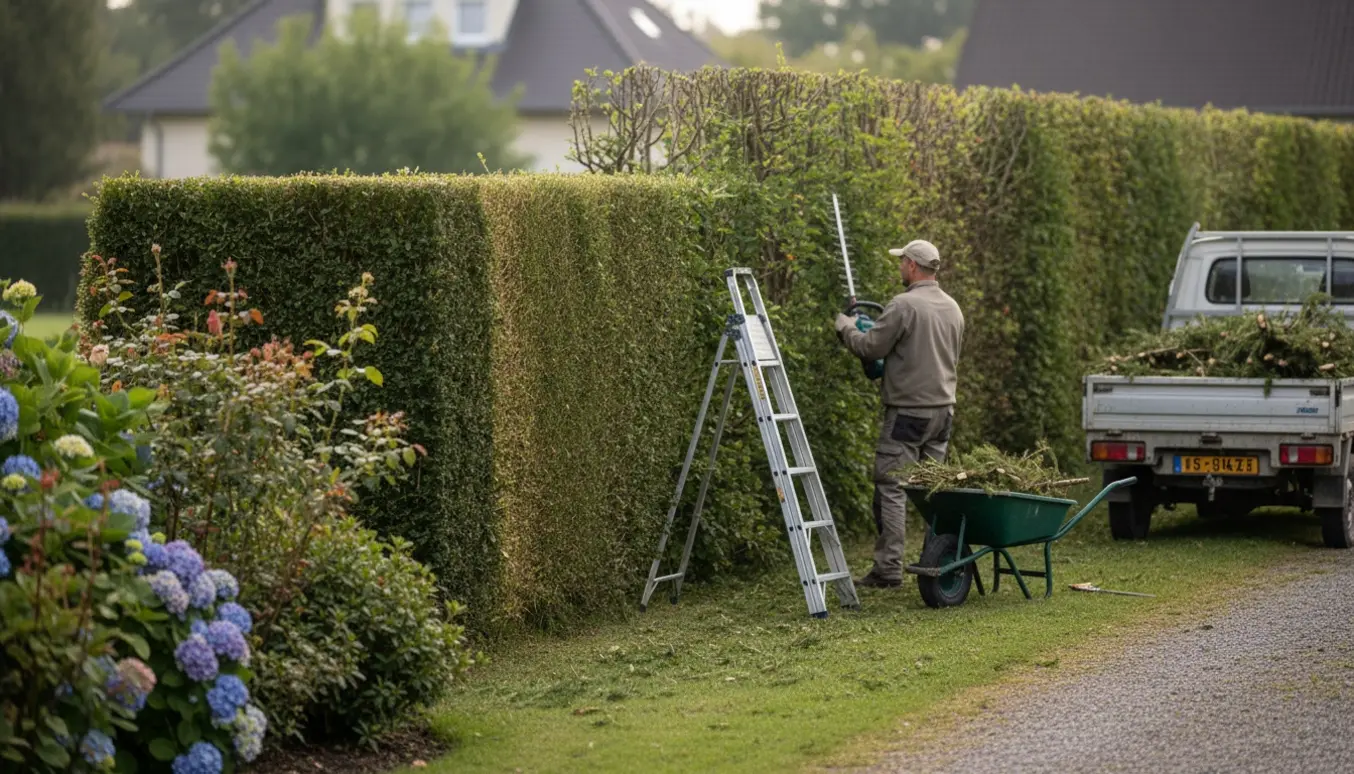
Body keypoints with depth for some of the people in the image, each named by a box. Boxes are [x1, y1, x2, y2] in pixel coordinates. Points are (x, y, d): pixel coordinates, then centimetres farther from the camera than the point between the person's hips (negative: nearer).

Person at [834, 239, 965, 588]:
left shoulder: (904, 305, -14)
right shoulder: (952, 308, 12)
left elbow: (870, 347, -12)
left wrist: (846, 327, 7)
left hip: (907, 411, -8)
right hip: (943, 408, 8)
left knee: (891, 487, -4)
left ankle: (888, 568, -7)